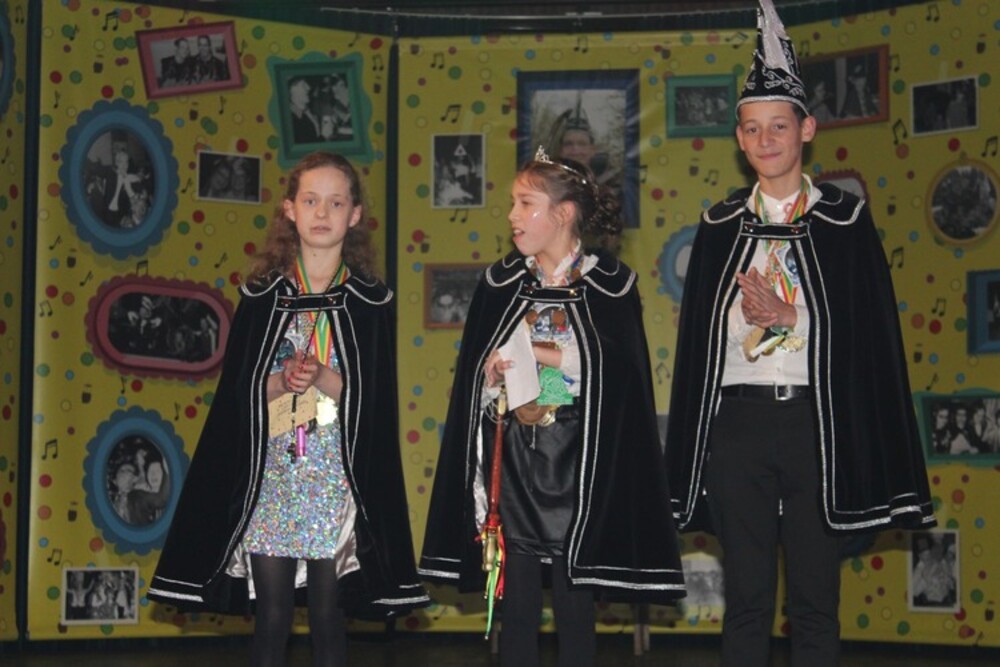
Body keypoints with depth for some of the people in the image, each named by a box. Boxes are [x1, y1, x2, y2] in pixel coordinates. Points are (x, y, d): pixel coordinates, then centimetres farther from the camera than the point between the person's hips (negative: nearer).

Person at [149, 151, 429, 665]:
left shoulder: (370, 302, 2)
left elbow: (374, 400, -2)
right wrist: (283, 381, -16)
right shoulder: (262, 294, 4)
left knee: (328, 613, 4)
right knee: (272, 615, 4)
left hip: (336, 474, 0)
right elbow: (237, 388, 2)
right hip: (269, 473, 1)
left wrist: (323, 378, -18)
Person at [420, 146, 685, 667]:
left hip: (578, 463, -2)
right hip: (513, 462, 3)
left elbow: (618, 371, -13)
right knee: (518, 604, 4)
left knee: (574, 605, 2)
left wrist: (533, 349, -13)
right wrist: (493, 376, -11)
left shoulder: (610, 284, -1)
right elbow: (474, 377, 11)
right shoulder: (500, 284, 8)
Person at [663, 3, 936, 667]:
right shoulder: (721, 226, 9)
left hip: (815, 421, -2)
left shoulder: (845, 218, 3)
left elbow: (870, 330, -2)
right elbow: (698, 334, 8)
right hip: (737, 421, 2)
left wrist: (785, 318, -12)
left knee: (816, 599, 3)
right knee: (746, 597, 7)